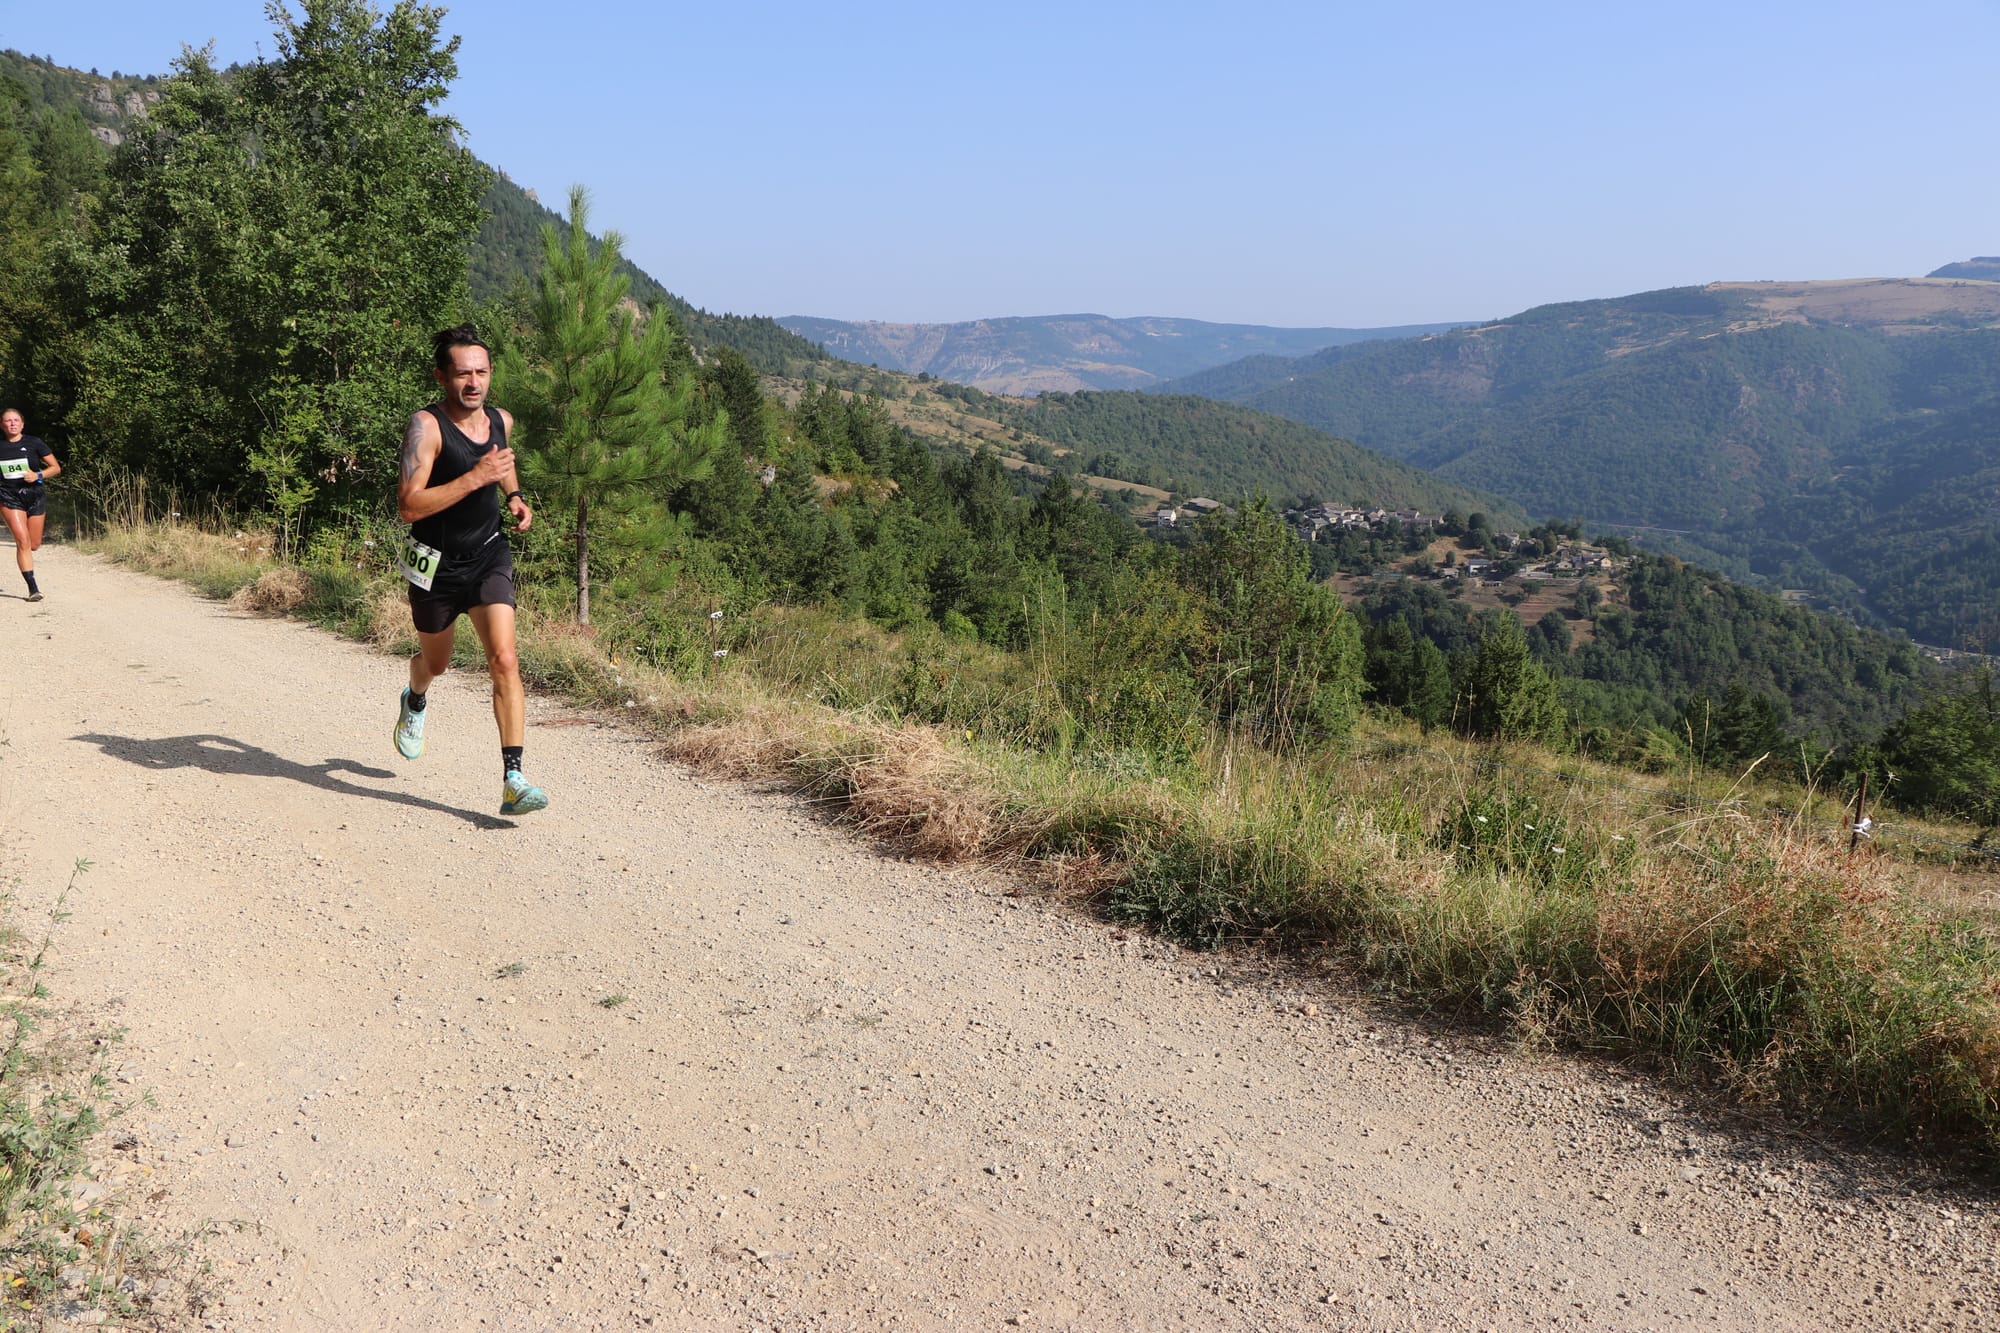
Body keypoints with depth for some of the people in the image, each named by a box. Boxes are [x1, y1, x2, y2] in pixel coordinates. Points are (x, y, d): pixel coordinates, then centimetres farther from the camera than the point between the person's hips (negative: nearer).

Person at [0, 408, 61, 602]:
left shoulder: (33, 443, 1)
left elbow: (56, 468, 2)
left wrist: (38, 475, -15)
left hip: (35, 495, 1)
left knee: (34, 545, 5)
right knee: (22, 541, -14)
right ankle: (33, 588, -13)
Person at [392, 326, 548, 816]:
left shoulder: (501, 421, -1)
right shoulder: (427, 426, -19)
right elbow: (408, 506, -28)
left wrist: (515, 495, 7)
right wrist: (475, 478, -32)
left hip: (488, 556, 3)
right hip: (436, 564, -2)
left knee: (504, 661, -16)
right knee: (436, 662, 19)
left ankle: (512, 779, -17)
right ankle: (416, 702, 58)